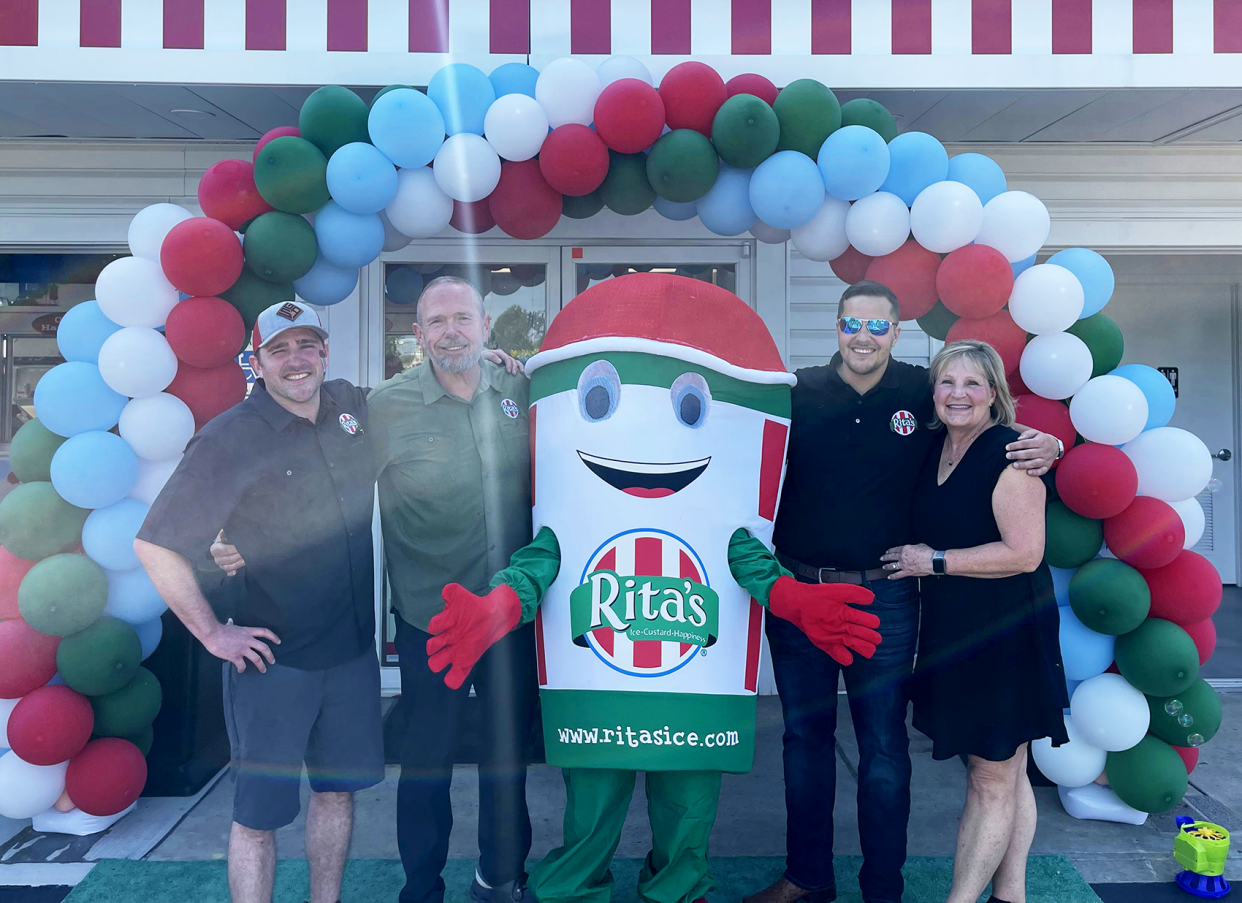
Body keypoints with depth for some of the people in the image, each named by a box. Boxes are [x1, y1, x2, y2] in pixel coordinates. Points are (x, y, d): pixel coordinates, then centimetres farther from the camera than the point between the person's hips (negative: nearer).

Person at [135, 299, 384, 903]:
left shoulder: (353, 406, 2)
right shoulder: (229, 439, -15)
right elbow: (154, 546, -15)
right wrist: (213, 633, -13)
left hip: (353, 650, 5)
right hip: (274, 659, -5)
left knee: (339, 787, 19)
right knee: (260, 812, 6)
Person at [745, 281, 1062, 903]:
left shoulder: (923, 393, -1)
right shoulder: (798, 392, -1)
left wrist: (1047, 442, -8)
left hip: (883, 600, -1)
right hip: (795, 593, 1)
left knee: (883, 747, 9)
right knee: (804, 737, 14)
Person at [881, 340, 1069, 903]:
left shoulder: (1009, 454, -14)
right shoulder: (934, 445, 9)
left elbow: (1024, 553, -21)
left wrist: (934, 561, -15)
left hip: (1006, 634, -8)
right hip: (951, 629, 8)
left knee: (992, 781, 3)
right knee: (1007, 775, 18)